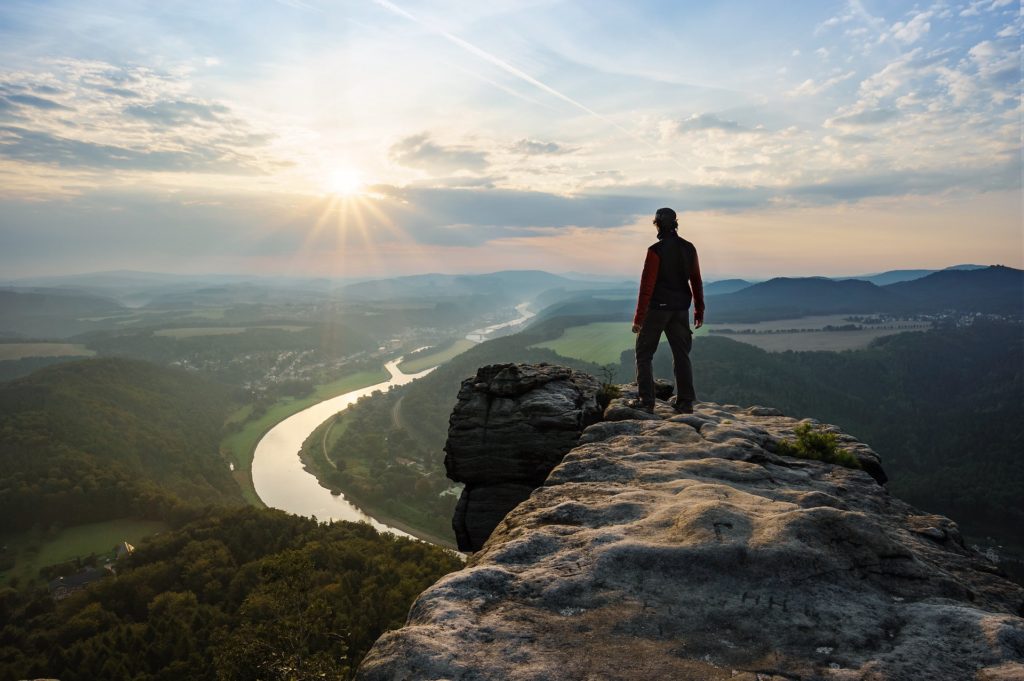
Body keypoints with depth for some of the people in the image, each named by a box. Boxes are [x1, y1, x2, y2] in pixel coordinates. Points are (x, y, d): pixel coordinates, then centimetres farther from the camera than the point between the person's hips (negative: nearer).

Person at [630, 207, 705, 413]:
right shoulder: (689, 248, 5)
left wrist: (638, 317, -13)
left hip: (657, 309, -5)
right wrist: (699, 311, 17)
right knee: (681, 354, 12)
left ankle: (646, 401, 2)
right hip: (680, 310, 5)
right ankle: (685, 402, 12)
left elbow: (647, 286, -16)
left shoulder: (656, 251, -14)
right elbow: (696, 282, 9)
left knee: (644, 354, 6)